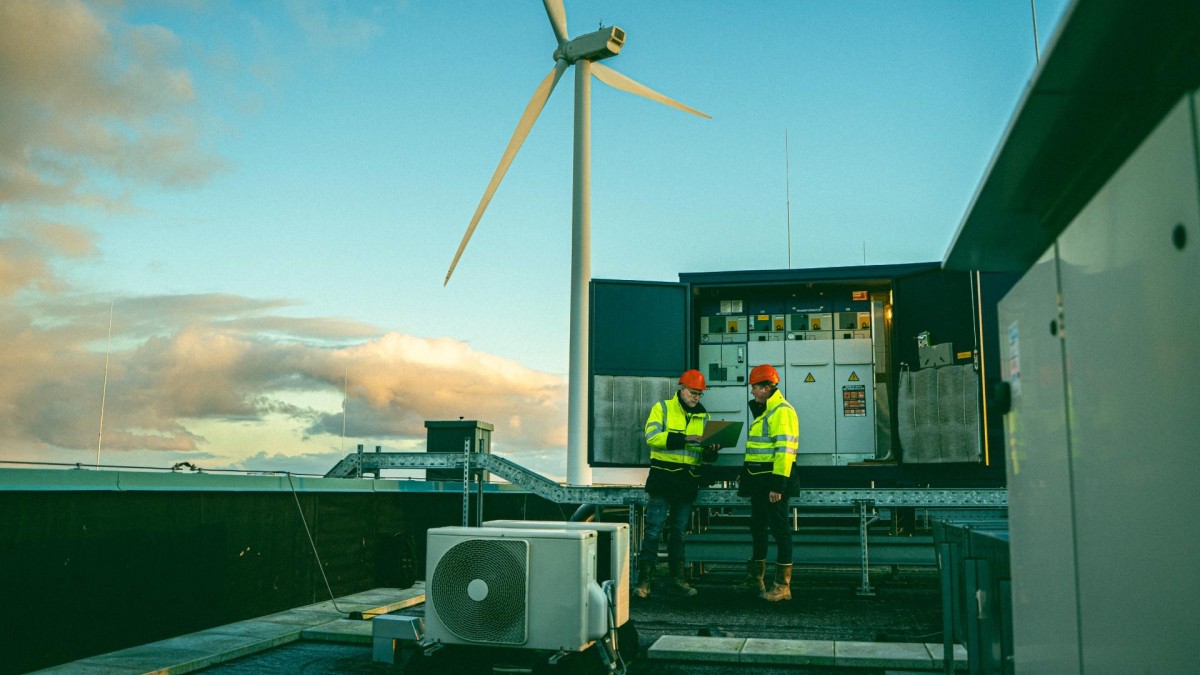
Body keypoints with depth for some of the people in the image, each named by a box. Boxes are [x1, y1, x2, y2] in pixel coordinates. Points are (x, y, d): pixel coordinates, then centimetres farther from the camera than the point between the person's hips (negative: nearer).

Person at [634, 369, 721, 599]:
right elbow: (652, 436, -15)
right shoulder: (663, 408, 0)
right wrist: (684, 438, -22)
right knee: (653, 530, -5)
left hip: (688, 480, 4)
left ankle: (677, 579, 18)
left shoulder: (702, 416, 13)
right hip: (663, 477, -4)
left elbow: (704, 454, 15)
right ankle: (644, 579, -2)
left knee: (679, 531, 12)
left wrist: (711, 451, -9)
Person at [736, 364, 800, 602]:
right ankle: (755, 579, 29)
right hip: (758, 481, 11)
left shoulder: (782, 412, -16)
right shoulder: (763, 411, 17)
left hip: (773, 479, -11)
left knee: (779, 528, -4)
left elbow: (784, 450, -23)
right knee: (757, 527, 17)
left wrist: (777, 485, -26)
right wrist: (745, 473, 25)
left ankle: (783, 586, 3)